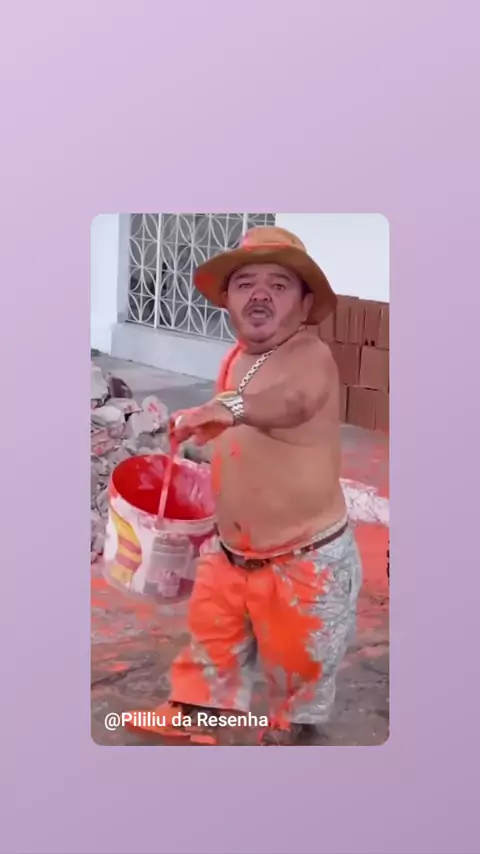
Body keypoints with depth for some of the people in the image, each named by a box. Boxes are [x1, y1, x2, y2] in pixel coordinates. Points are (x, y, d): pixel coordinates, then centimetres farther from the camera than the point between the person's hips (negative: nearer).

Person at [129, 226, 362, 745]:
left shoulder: (309, 356, -26)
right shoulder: (236, 358, 0)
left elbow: (291, 400, -51)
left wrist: (230, 407, -68)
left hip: (304, 562, -6)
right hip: (229, 553, 7)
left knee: (296, 667, 16)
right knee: (210, 642, 24)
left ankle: (289, 733, 45)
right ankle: (190, 712, 49)